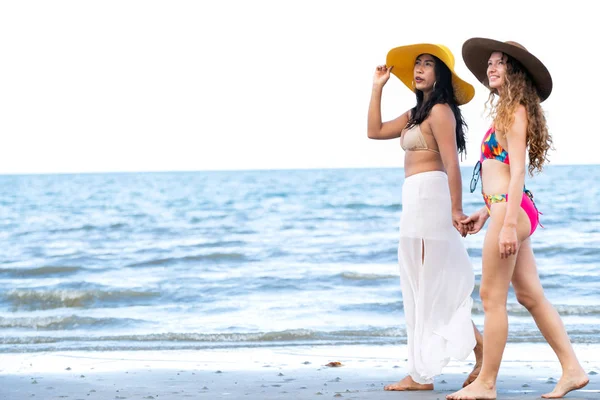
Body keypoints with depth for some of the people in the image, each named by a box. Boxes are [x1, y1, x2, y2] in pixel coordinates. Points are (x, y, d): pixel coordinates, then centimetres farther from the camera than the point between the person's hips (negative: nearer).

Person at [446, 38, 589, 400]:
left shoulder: (515, 111, -10)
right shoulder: (507, 111, 18)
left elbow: (518, 171, -17)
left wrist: (509, 223, -22)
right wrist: (485, 212, 21)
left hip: (511, 209, -10)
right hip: (507, 209, 10)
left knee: (492, 296, -3)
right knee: (531, 295, 11)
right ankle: (572, 370, 14)